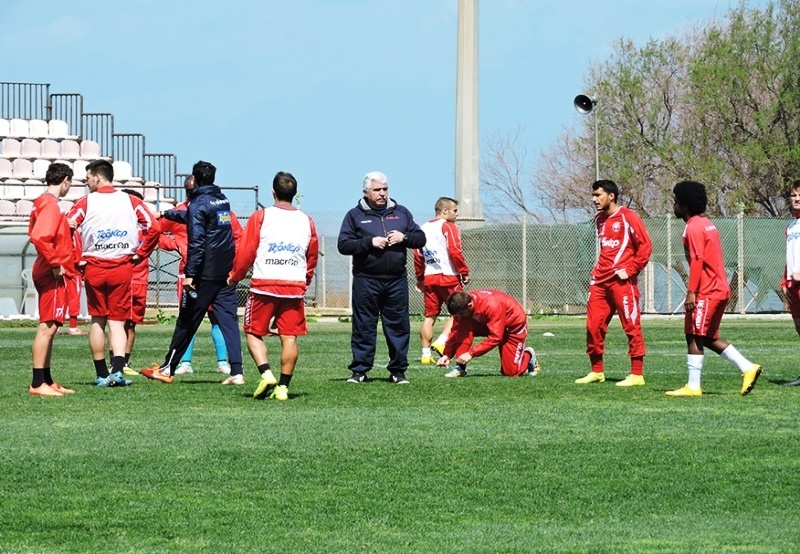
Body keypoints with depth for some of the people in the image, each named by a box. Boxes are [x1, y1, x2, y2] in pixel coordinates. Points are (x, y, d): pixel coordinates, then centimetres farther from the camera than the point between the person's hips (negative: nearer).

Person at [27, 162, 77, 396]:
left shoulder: (44, 203, 15)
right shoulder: (50, 205, -15)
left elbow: (38, 235, 21)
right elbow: (38, 237, -28)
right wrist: (55, 263, -20)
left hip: (51, 272, 10)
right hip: (53, 274, -10)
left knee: (49, 328, 14)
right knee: (47, 327, -10)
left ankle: (47, 380, 19)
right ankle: (38, 384, -12)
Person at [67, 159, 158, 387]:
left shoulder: (85, 203, -3)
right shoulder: (130, 201, 3)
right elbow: (153, 228, -3)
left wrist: (76, 260, -2)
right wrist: (140, 254, 6)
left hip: (94, 268, -1)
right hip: (123, 268, 1)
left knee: (97, 320, 11)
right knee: (117, 321, 4)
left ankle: (102, 374, 13)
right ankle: (117, 370, -15)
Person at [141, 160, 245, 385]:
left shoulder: (198, 204, -9)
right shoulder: (222, 200, 14)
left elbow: (196, 242, -17)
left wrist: (190, 274, -18)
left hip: (205, 274, -7)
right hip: (226, 272, 7)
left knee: (187, 322, 2)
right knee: (229, 320, 2)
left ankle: (168, 369, 11)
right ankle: (236, 372, -7)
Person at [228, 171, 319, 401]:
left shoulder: (261, 217, -2)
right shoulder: (306, 222, 8)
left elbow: (245, 252, -3)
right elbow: (312, 257, 16)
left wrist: (234, 277, 12)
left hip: (263, 286, -3)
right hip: (294, 287, 3)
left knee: (254, 333, 7)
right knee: (289, 337, 4)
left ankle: (266, 374, -12)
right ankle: (283, 386, 2)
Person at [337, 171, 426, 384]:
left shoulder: (401, 213, 14)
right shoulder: (355, 215, 5)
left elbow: (420, 238, 14)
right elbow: (343, 245, -3)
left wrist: (404, 237, -6)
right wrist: (369, 242, -14)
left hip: (396, 280, 2)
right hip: (366, 281, -2)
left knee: (398, 326, 4)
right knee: (364, 327, 0)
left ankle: (398, 370, 11)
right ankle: (359, 370, 6)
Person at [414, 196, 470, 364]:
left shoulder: (424, 228, 15)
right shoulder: (448, 227, -6)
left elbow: (418, 255, 15)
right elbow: (455, 252, -15)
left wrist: (420, 278, 21)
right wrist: (465, 272, -7)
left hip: (429, 278, 7)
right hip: (449, 277, -6)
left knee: (430, 316, 9)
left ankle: (426, 354, 6)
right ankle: (441, 342, -16)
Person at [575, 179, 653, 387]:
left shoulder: (628, 217, -8)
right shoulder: (600, 220, 16)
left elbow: (645, 246, -11)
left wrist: (630, 270, -14)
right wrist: (599, 269, 15)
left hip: (622, 281, -8)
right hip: (600, 280, 8)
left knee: (631, 326, -5)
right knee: (593, 325, 6)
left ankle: (637, 374, -3)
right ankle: (596, 371, 16)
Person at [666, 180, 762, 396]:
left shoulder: (693, 227, -12)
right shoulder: (706, 223, 18)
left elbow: (697, 260, -20)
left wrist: (691, 291, -21)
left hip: (707, 292, -10)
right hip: (719, 288, 10)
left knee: (694, 336, -7)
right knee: (708, 338, 14)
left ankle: (693, 386, -7)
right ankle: (748, 368, 8)